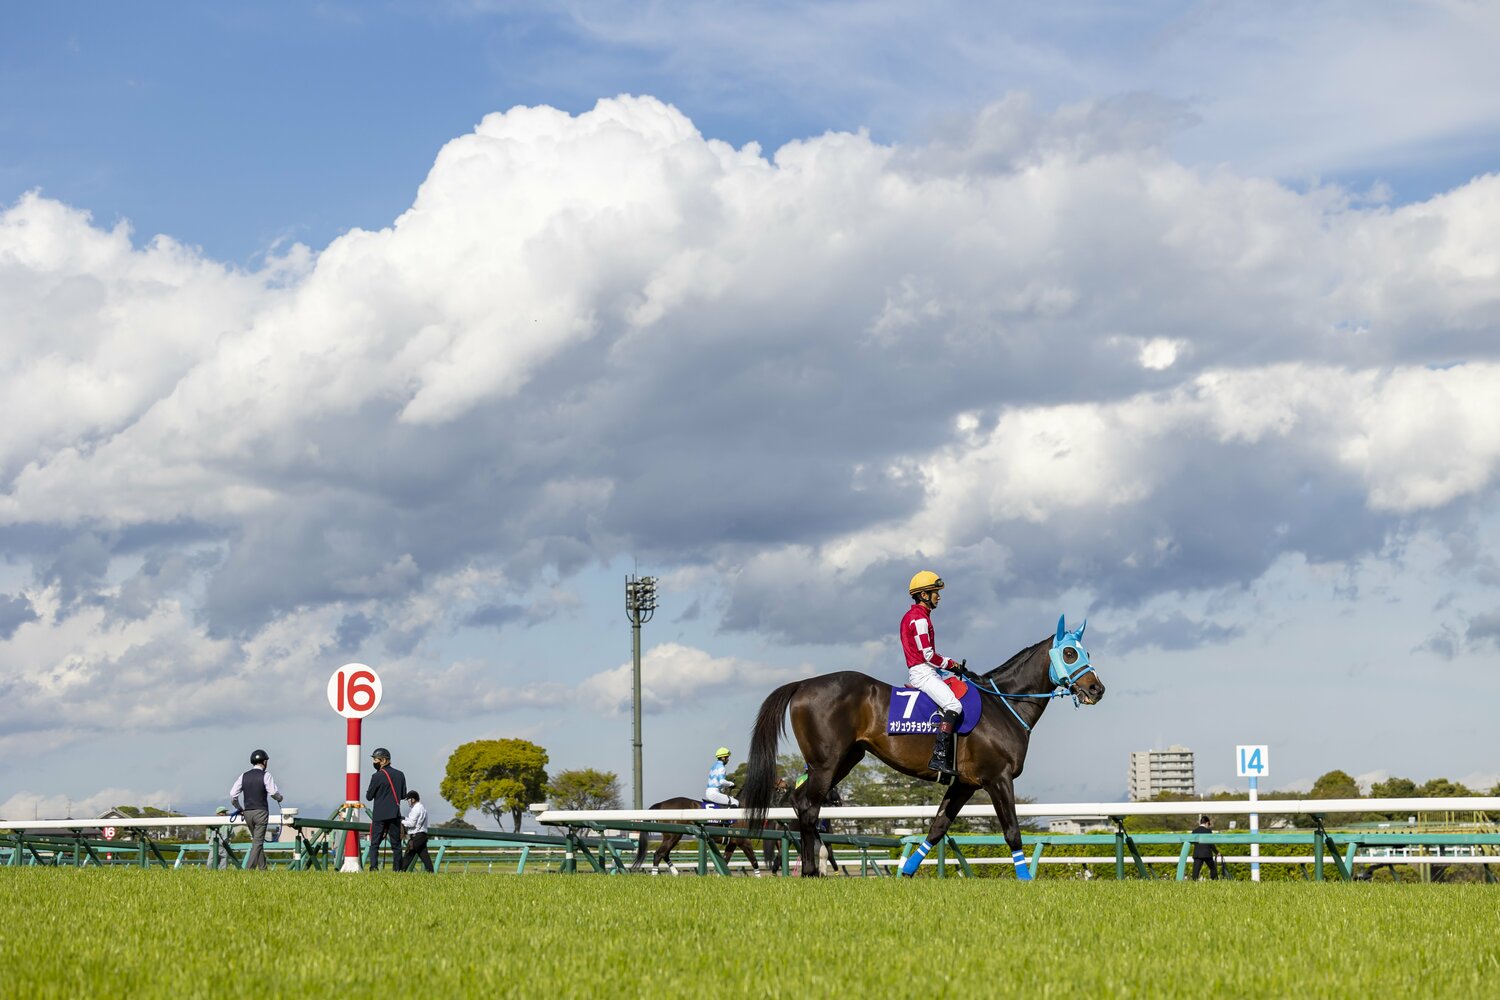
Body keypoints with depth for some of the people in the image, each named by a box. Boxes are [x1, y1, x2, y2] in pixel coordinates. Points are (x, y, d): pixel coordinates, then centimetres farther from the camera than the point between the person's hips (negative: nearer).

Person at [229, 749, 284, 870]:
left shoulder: (244, 776, 7)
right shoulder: (265, 775, -6)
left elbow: (233, 794, 4)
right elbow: (273, 792, -15)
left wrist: (238, 808, 18)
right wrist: (279, 798, 7)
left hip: (247, 813, 5)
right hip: (261, 812, -5)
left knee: (257, 841, 16)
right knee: (258, 842, -4)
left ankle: (263, 868, 17)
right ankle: (249, 869, -14)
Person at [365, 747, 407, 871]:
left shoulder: (377, 776, -10)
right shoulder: (400, 775, 5)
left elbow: (369, 797, -4)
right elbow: (403, 795, 10)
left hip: (379, 815, -4)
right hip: (395, 814, 4)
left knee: (374, 843, -1)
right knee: (396, 844, 8)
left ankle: (373, 867, -14)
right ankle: (397, 869, 4)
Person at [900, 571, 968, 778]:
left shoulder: (917, 616, 20)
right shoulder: (919, 619, -12)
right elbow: (928, 655, -16)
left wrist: (950, 662, 12)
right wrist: (950, 664, -3)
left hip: (927, 672, 11)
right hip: (922, 673, -11)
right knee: (953, 705, -24)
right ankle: (939, 757, -31)